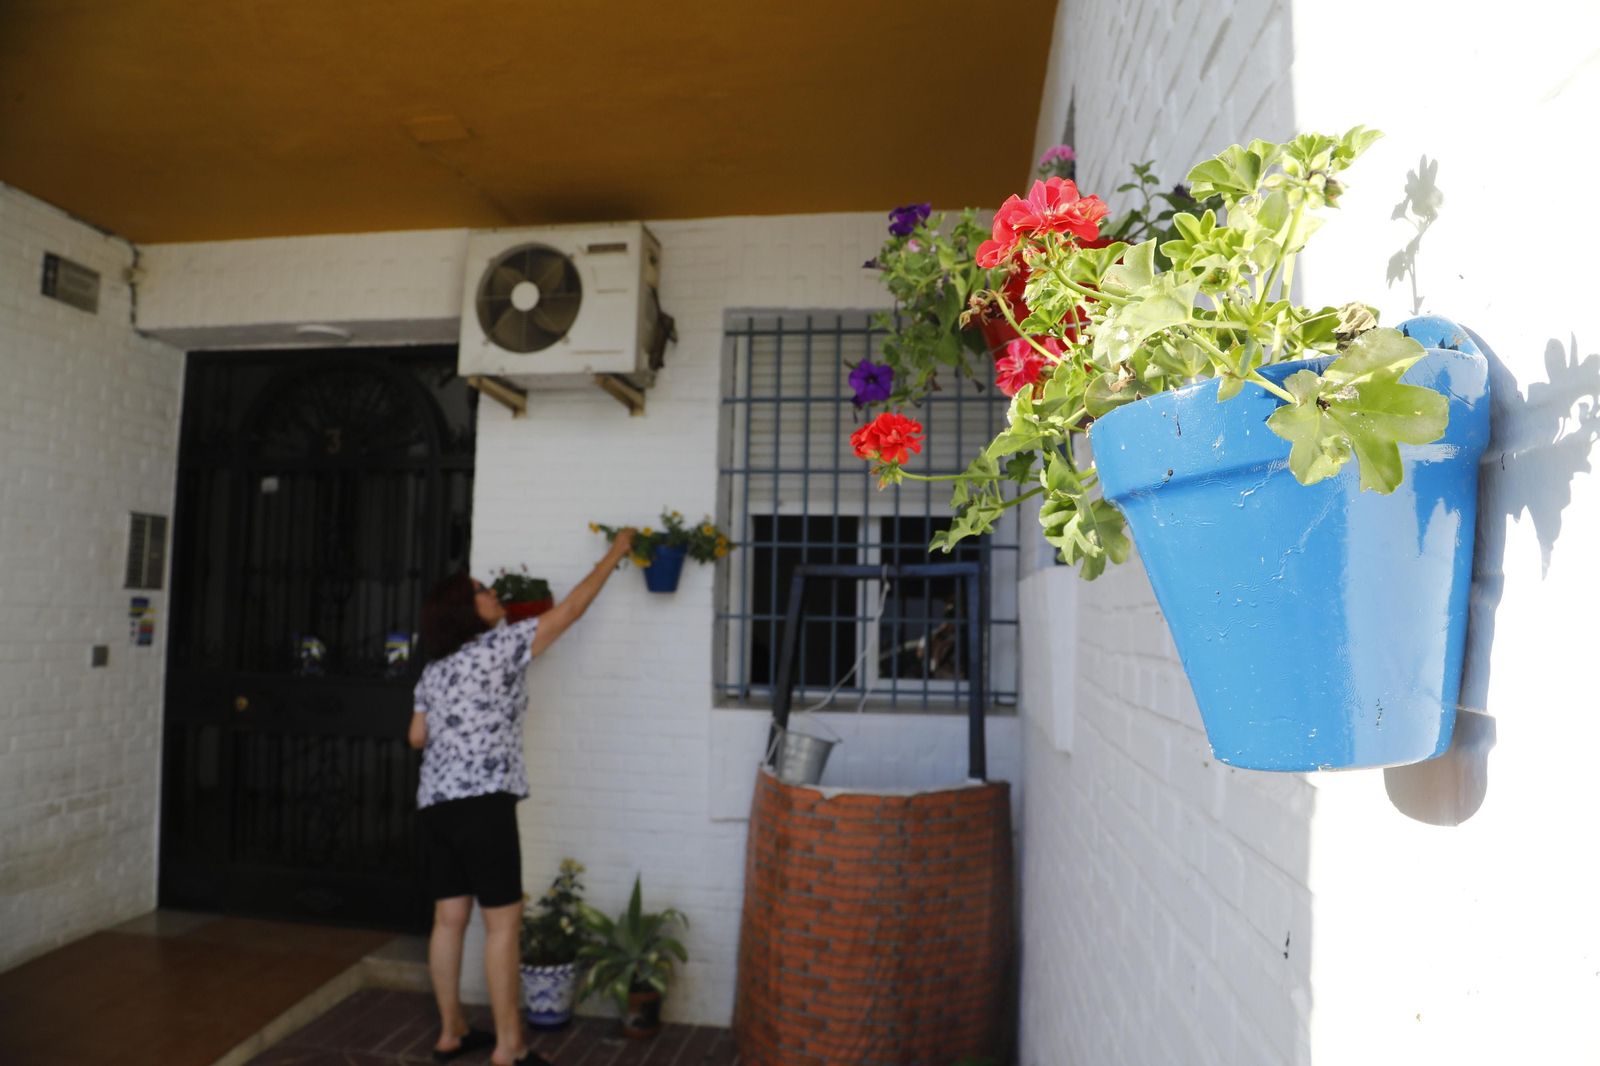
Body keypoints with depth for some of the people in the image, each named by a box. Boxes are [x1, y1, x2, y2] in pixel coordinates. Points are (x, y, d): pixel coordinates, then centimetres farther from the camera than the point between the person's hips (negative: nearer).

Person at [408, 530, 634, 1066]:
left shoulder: (433, 672, 15)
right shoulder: (502, 645, -5)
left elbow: (418, 738, 18)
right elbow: (570, 609, -1)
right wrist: (614, 554, 8)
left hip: (434, 802, 8)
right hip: (483, 802, -8)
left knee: (449, 919, 14)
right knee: (502, 922, -1)